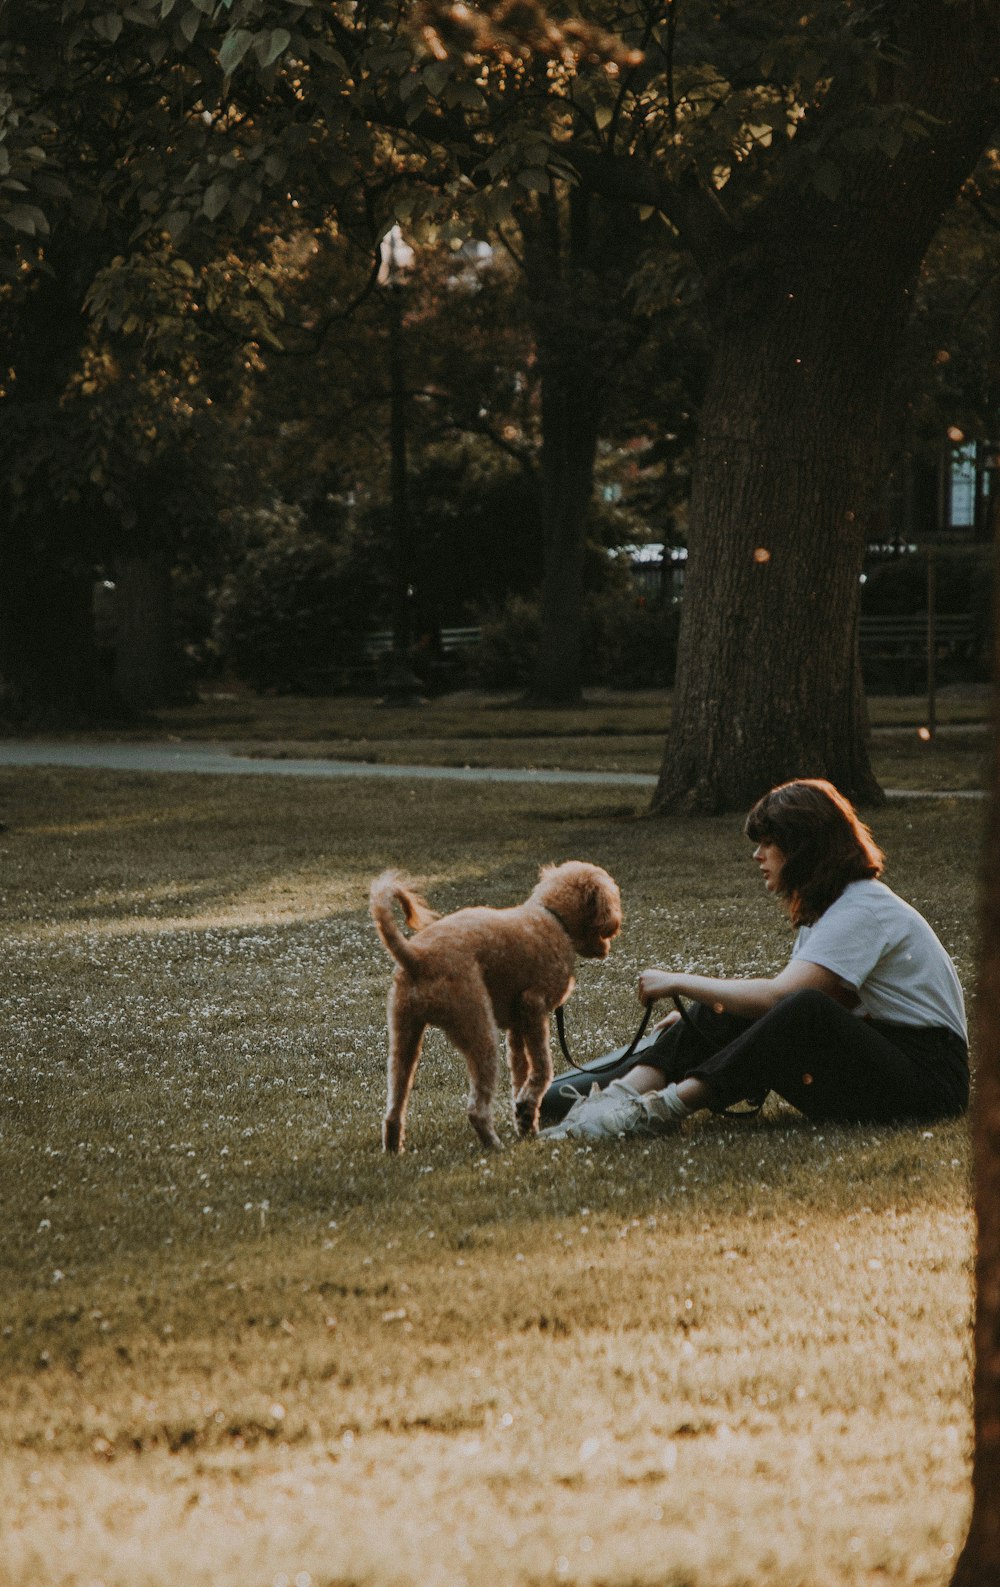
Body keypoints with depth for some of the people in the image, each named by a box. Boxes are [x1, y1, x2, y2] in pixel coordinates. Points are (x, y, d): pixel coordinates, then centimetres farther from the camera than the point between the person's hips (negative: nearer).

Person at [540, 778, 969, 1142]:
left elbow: (777, 995, -26)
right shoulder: (826, 907, 15)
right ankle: (623, 1094, -27)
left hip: (929, 1073, -9)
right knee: (724, 1013, -8)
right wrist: (695, 1017, 2)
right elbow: (781, 993, 14)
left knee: (802, 1011, -35)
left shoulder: (862, 911, -17)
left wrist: (680, 983, -16)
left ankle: (666, 1107, -37)